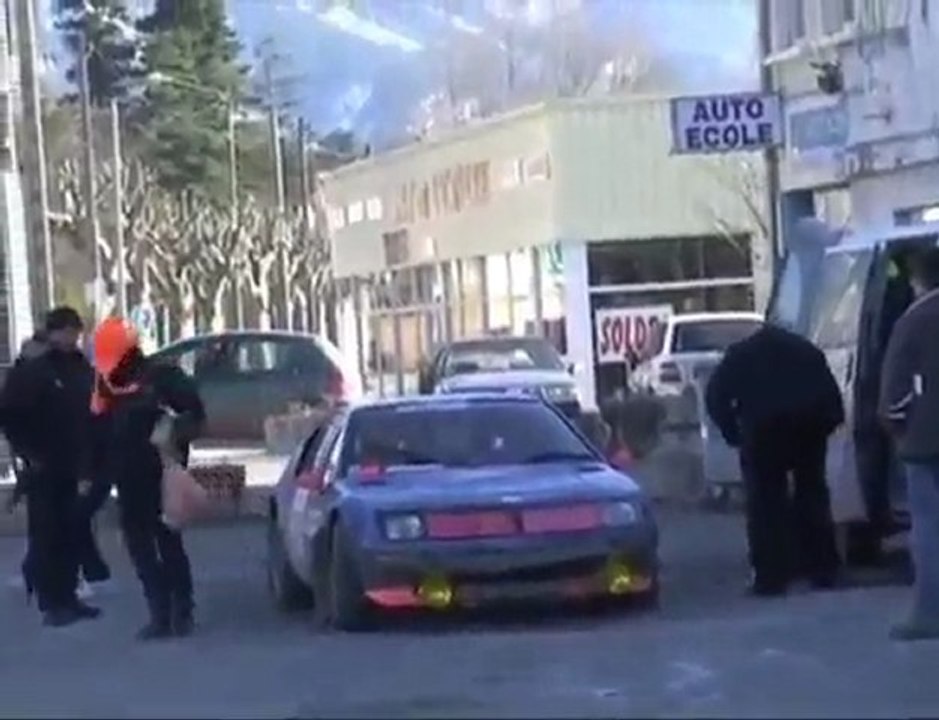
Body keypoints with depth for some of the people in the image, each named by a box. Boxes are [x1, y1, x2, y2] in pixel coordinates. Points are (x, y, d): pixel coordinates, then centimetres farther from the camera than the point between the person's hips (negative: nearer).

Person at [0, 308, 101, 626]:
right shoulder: (31, 371, -6)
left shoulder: (84, 370, 9)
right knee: (45, 535, -3)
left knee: (71, 535, 7)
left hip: (73, 468, 5)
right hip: (43, 469, -5)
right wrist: (28, 454, -12)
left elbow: (94, 413, 15)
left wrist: (90, 454, 5)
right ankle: (50, 603, 0)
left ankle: (67, 597, 15)